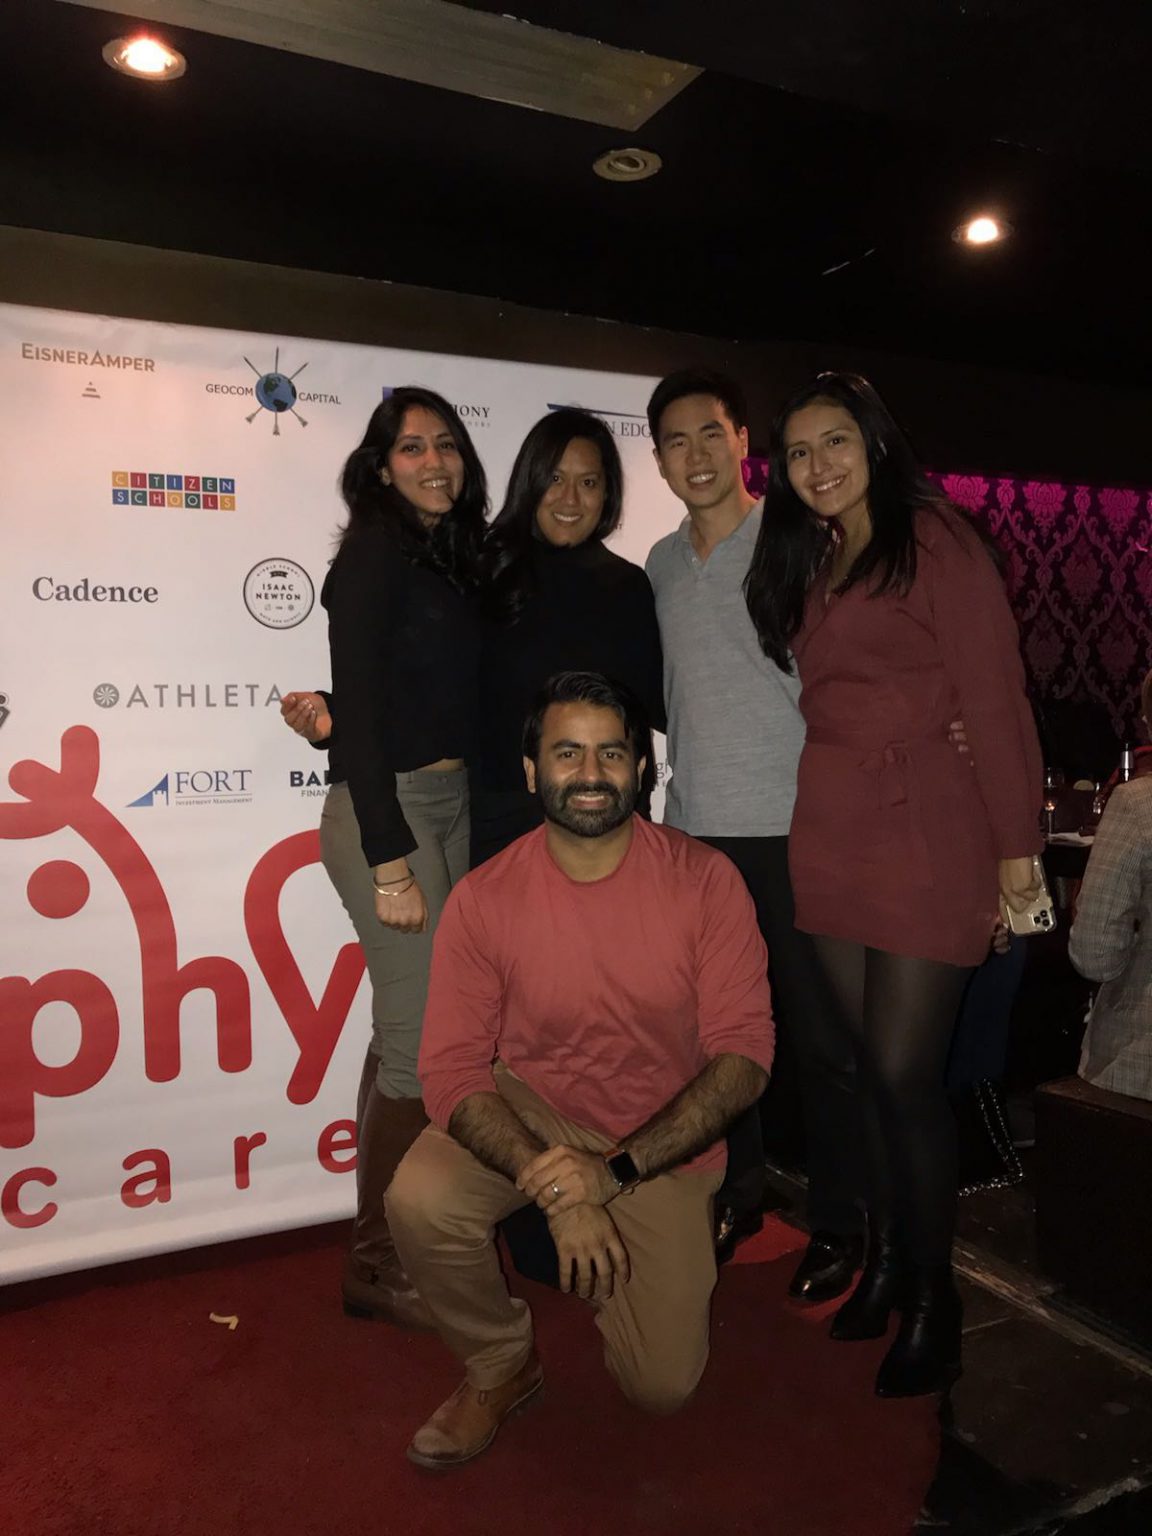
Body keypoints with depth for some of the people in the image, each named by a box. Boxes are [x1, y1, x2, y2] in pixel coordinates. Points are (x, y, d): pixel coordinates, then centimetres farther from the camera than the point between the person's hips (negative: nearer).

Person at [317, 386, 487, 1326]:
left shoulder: (454, 555, 14)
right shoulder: (375, 553, -9)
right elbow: (358, 708, -16)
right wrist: (389, 859, -19)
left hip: (451, 807, 8)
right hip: (388, 812, -8)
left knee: (407, 1030, 14)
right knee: (423, 1040, -4)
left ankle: (392, 1236, 29)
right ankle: (377, 1265, 15)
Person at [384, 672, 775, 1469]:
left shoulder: (704, 880, -16)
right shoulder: (484, 897, -15)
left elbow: (744, 1052, -16)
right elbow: (452, 1069, -15)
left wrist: (616, 1170, -24)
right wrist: (557, 1189, -28)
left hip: (664, 1138, 0)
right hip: (529, 1106, 1)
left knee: (664, 1386, -6)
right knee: (420, 1200, -28)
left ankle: (609, 1268, 29)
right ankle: (501, 1363, 4)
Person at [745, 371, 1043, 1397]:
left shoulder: (935, 539, -4)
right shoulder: (805, 564, 18)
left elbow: (994, 694, -9)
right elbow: (818, 696, 14)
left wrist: (1016, 841, -10)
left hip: (928, 838, -6)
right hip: (830, 839, 6)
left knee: (905, 1071, -4)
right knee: (870, 1063, 11)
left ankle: (932, 1302, 16)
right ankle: (886, 1260, 27)